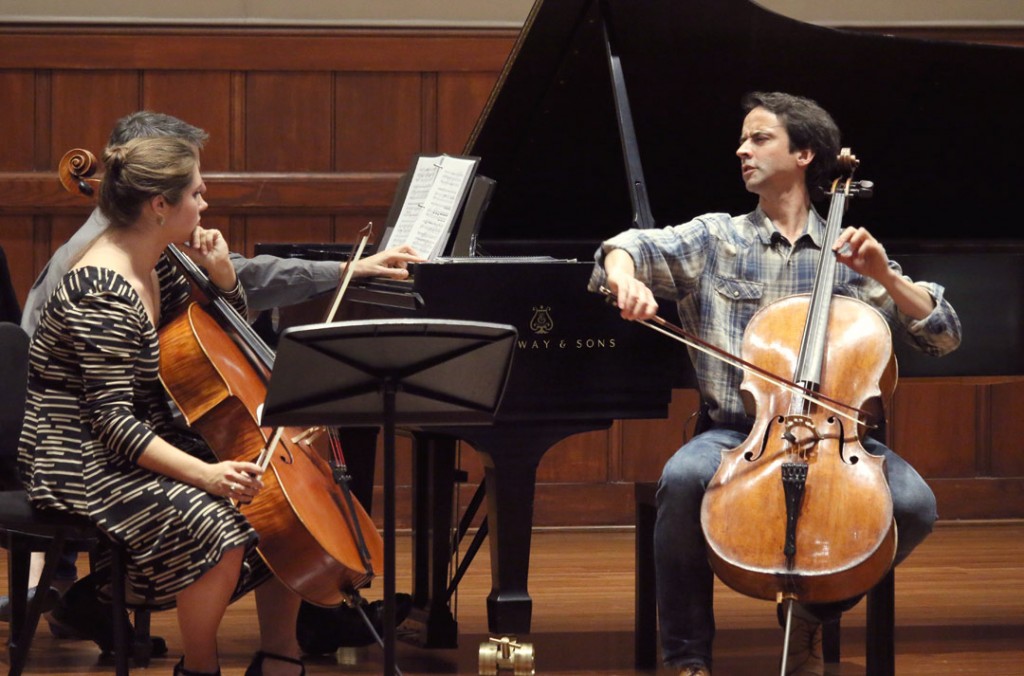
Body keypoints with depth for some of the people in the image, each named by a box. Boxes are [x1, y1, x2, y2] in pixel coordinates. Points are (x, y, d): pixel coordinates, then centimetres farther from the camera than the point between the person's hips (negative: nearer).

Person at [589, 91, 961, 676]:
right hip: (738, 432, -1)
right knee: (684, 478, -35)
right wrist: (625, 277, -30)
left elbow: (944, 336, 7)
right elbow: (630, 249, -6)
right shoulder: (714, 239, 11)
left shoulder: (850, 253, 11)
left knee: (913, 503, -27)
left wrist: (884, 277, -8)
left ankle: (815, 611, 3)